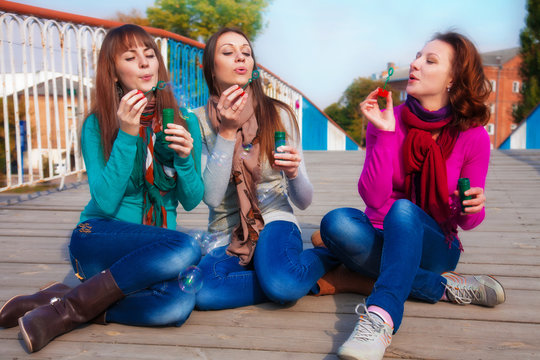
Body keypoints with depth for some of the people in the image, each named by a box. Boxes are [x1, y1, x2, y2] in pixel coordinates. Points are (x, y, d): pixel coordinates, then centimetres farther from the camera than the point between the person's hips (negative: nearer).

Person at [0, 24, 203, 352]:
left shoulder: (181, 122, 4)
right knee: (187, 249, -34)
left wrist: (184, 158, -16)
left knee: (180, 302, -31)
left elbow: (192, 200, 4)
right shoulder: (97, 125, -3)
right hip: (99, 237, -3)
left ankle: (65, 313, -16)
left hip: (155, 247, 3)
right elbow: (106, 202, -13)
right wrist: (126, 135, -20)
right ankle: (70, 307, -22)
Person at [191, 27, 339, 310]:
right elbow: (211, 197, -13)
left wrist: (293, 173, -23)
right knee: (199, 289, -31)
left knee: (280, 282, -36)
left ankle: (324, 256, -2)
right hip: (226, 236, 2)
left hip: (274, 221, -2)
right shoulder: (199, 120, -1)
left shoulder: (278, 114, -1)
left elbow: (303, 201, 0)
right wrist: (227, 132, -19)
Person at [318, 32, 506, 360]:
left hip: (434, 245, -2)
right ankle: (447, 287, -23)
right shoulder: (388, 120, -5)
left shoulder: (473, 136, -7)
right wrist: (385, 133, -22)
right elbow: (374, 198, -16)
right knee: (336, 223, -30)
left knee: (403, 209, -34)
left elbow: (466, 221, 0)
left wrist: (473, 208, -24)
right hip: (383, 240, 2)